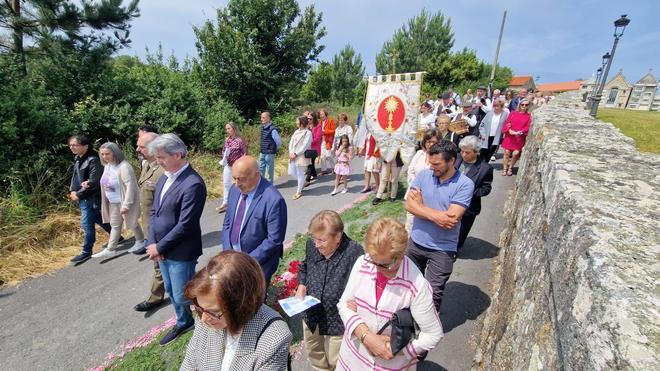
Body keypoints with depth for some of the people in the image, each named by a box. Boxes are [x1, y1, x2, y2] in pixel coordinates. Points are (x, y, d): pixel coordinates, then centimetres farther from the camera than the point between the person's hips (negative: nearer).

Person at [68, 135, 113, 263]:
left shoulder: (93, 160, -19)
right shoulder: (77, 159, 8)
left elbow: (93, 183, -23)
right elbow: (75, 177, 15)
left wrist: (78, 195, -15)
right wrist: (72, 191, -3)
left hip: (91, 198, -9)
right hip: (82, 197, 9)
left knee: (86, 224, -2)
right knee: (99, 220, 17)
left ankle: (86, 252, 11)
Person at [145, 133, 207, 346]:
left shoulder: (193, 184, -24)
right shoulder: (165, 178, 4)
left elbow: (185, 225, -24)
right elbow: (155, 212, 9)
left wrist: (159, 247, -13)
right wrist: (152, 243, -1)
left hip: (180, 252, -8)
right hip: (162, 249, 9)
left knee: (182, 295, 4)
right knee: (171, 292, 23)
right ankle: (184, 322, 46)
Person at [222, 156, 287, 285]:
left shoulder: (273, 200, -24)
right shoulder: (235, 190, -1)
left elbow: (274, 240, -19)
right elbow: (227, 223, 8)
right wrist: (228, 252, -4)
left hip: (258, 262, -5)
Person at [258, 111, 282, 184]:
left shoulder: (272, 129, -18)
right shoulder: (263, 127, 6)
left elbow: (279, 142, -13)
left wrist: (274, 149, 1)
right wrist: (261, 148, 17)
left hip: (269, 153, -8)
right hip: (262, 152, 8)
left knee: (270, 170, 5)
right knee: (261, 169, 13)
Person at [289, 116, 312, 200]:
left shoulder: (308, 133, -11)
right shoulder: (296, 131, 11)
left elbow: (304, 146, -17)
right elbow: (291, 142, 8)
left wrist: (295, 154, -18)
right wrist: (290, 152, -6)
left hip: (301, 156, -8)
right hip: (293, 155, 8)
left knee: (300, 174, 2)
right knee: (291, 172, 12)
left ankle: (298, 192, 16)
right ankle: (302, 183, 37)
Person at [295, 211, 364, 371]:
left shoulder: (355, 253, -30)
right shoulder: (312, 244, -11)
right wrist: (301, 286, -7)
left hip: (338, 320, -5)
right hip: (311, 315, 6)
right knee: (313, 353, 32)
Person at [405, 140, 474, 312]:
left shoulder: (465, 185, -16)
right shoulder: (423, 175, -5)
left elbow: (451, 219, -23)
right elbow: (409, 205, -12)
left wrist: (420, 205, -12)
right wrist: (435, 216, -24)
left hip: (443, 249, -4)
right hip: (415, 242, 4)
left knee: (433, 293, 10)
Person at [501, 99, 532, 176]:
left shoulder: (528, 116, 5)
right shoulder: (513, 113, 6)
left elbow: (527, 127, -3)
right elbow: (506, 123, 1)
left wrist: (520, 132, -20)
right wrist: (509, 130, -17)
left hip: (520, 138, 0)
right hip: (509, 136, 0)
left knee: (516, 153, -8)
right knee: (507, 152, -2)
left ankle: (510, 168, 13)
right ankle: (505, 169, 10)